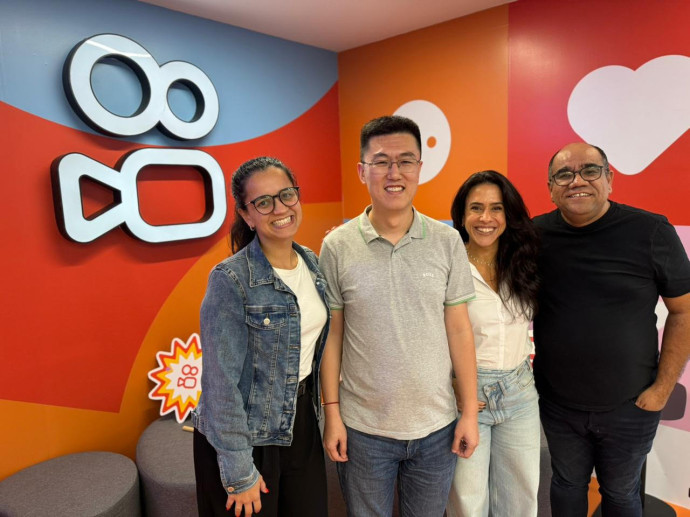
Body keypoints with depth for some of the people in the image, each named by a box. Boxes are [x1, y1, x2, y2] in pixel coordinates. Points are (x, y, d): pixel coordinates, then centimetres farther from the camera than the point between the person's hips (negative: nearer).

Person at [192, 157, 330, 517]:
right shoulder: (231, 280, -21)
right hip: (245, 437, -5)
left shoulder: (311, 262, -1)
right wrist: (239, 473, -14)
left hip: (301, 422, 6)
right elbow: (222, 382, -19)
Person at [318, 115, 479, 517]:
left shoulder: (448, 241, -6)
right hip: (362, 427, -1)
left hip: (437, 426, 1)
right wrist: (332, 413, -3)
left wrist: (471, 411, -1)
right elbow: (332, 334, -4)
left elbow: (459, 329, -2)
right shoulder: (337, 246, -9)